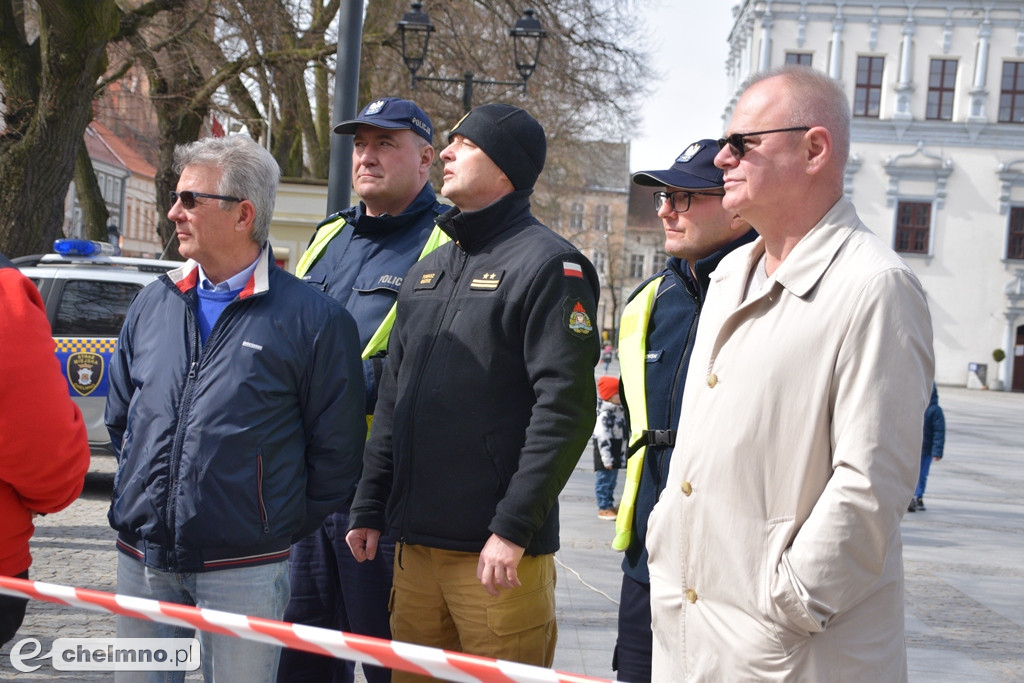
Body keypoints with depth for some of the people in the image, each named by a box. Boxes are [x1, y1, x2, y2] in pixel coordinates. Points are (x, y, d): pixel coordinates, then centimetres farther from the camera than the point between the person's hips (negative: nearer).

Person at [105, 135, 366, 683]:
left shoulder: (312, 319, -8)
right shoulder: (153, 304, 9)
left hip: (243, 570, -5)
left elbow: (335, 448, -5)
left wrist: (281, 528, -2)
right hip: (140, 559, 5)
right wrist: (140, 493, 14)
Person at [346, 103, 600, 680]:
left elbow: (565, 409, -15)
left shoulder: (548, 264, -7)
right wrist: (369, 507, 15)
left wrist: (513, 529, -18)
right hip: (415, 545, 7)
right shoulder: (428, 270, 17)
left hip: (498, 552, -7)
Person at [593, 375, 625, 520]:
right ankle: (603, 508, 5)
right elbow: (602, 438, -23)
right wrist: (607, 459, -22)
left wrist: (623, 452, 20)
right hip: (605, 450, -9)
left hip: (616, 451, 9)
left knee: (612, 480, 17)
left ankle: (609, 505, 28)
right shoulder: (605, 415, -21)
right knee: (604, 480, -2)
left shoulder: (620, 410, 8)